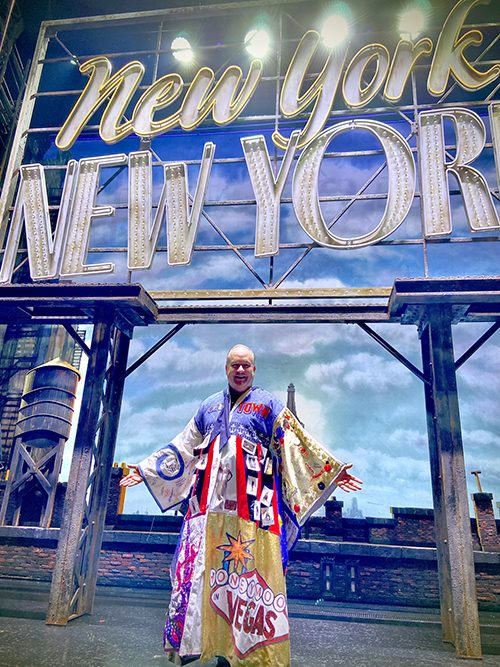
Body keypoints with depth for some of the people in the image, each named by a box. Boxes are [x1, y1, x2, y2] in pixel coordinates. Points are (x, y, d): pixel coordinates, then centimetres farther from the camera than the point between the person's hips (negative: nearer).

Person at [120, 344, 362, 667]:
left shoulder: (269, 404, 9)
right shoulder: (209, 406, 19)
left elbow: (298, 445, 4)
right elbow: (183, 446, 25)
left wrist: (332, 471, -5)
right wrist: (147, 469, 27)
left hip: (250, 504, -3)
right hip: (209, 503, 4)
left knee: (250, 570, -5)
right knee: (200, 568, 4)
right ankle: (193, 641, 17)